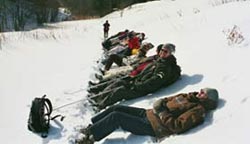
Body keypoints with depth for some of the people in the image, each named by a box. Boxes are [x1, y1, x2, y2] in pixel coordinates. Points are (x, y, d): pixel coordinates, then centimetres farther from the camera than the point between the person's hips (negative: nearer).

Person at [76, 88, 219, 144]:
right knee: (116, 108, 2)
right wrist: (159, 105, -3)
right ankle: (91, 126, 14)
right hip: (148, 113, 8)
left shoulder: (198, 111, -10)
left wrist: (162, 114, -16)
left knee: (115, 117, -16)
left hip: (152, 126, -8)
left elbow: (176, 126, -21)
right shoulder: (187, 97, 15)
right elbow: (163, 101, 19)